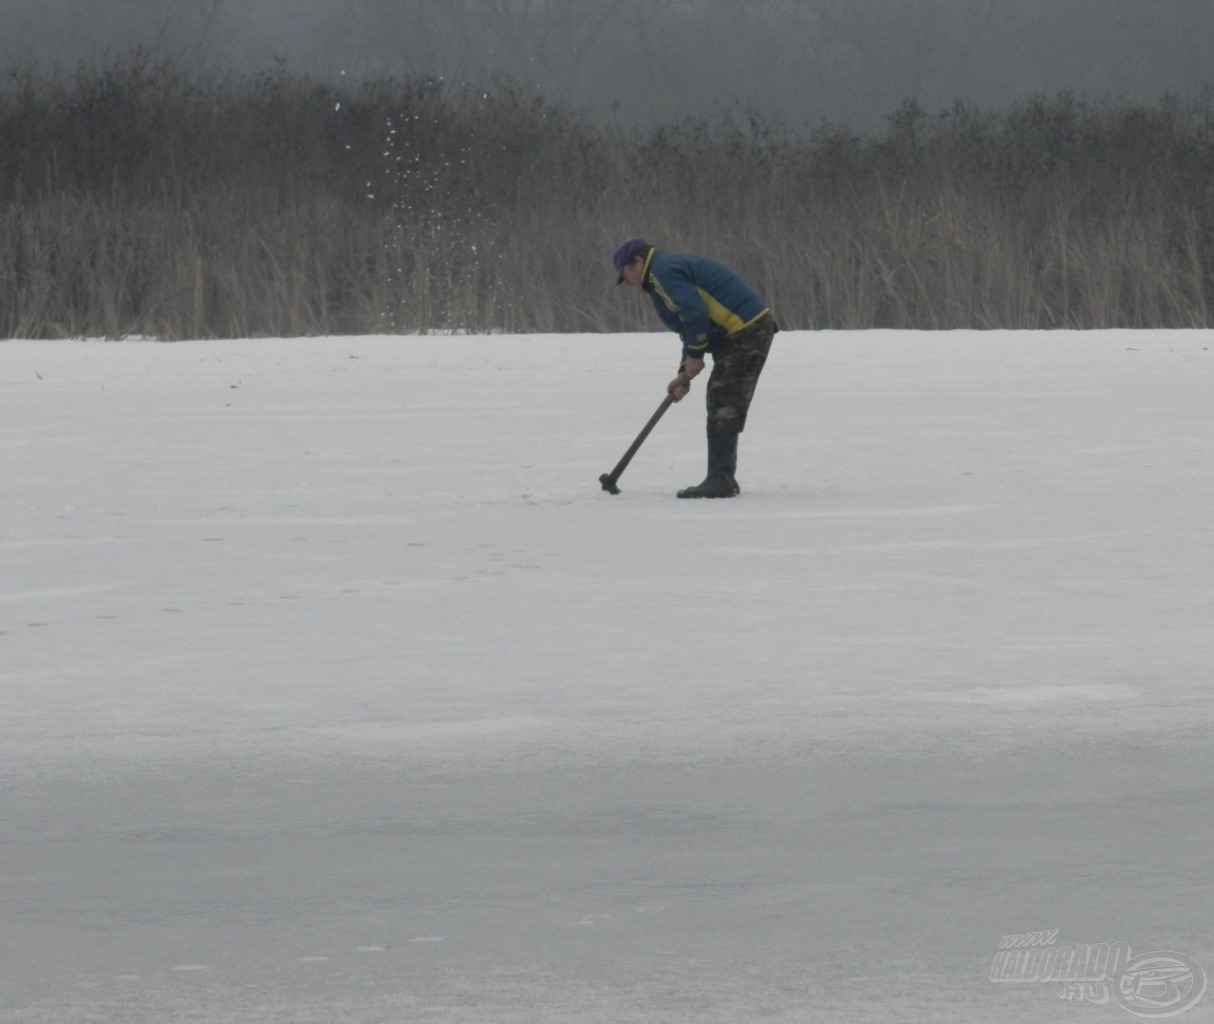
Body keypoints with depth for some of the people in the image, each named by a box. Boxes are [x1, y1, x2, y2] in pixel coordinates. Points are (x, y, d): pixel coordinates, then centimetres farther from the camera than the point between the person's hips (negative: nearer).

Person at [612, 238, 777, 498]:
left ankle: (720, 482, -12)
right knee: (720, 403, 16)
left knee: (724, 408, -10)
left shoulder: (664, 272, -10)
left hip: (745, 330, -11)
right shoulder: (672, 268, 24)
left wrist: (693, 357, -11)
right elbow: (690, 329, 26)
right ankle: (723, 480, 21)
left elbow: (695, 313, -22)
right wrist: (684, 374, 17)